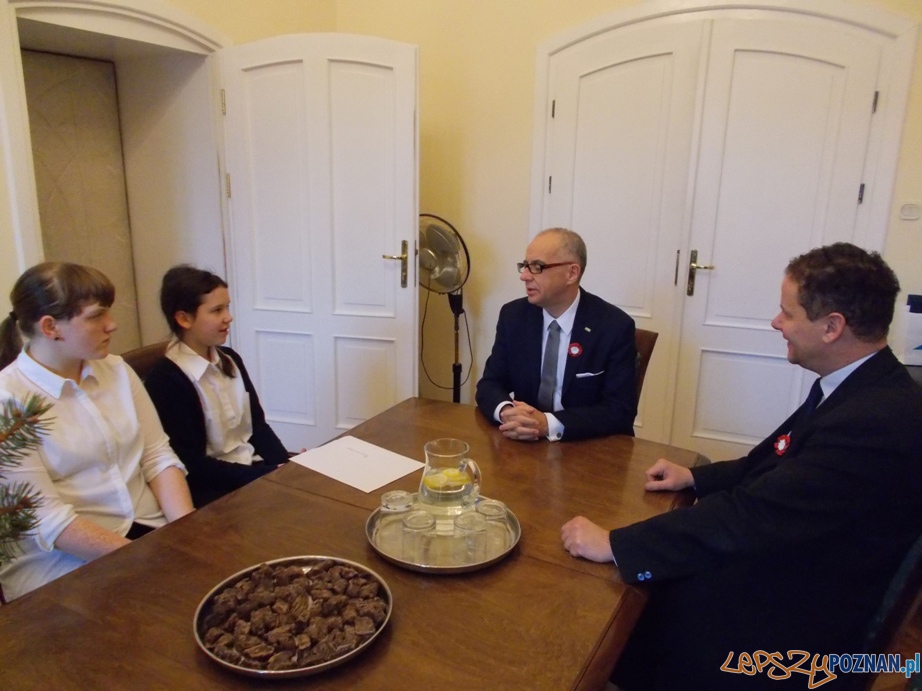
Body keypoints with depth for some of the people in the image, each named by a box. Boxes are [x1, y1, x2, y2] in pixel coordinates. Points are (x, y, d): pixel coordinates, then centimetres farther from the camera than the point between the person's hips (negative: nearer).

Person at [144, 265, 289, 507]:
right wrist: (272, 474, -21)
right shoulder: (166, 380, -13)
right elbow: (193, 466, -16)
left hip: (254, 466, 7)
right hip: (212, 487, -6)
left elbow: (257, 424, 9)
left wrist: (286, 465, -9)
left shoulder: (230, 360, 8)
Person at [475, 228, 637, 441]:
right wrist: (506, 412, -21)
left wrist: (548, 424, -26)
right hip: (524, 444, 3)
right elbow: (490, 384, 2)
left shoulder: (615, 327, -11)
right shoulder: (513, 315, 0)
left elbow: (620, 411, -13)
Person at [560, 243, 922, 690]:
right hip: (785, 578, 8)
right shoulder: (863, 389, 0)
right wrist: (695, 478, 3)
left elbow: (754, 515, -33)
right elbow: (773, 466, 13)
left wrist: (614, 545, -29)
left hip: (790, 623, -8)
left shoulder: (877, 420, -30)